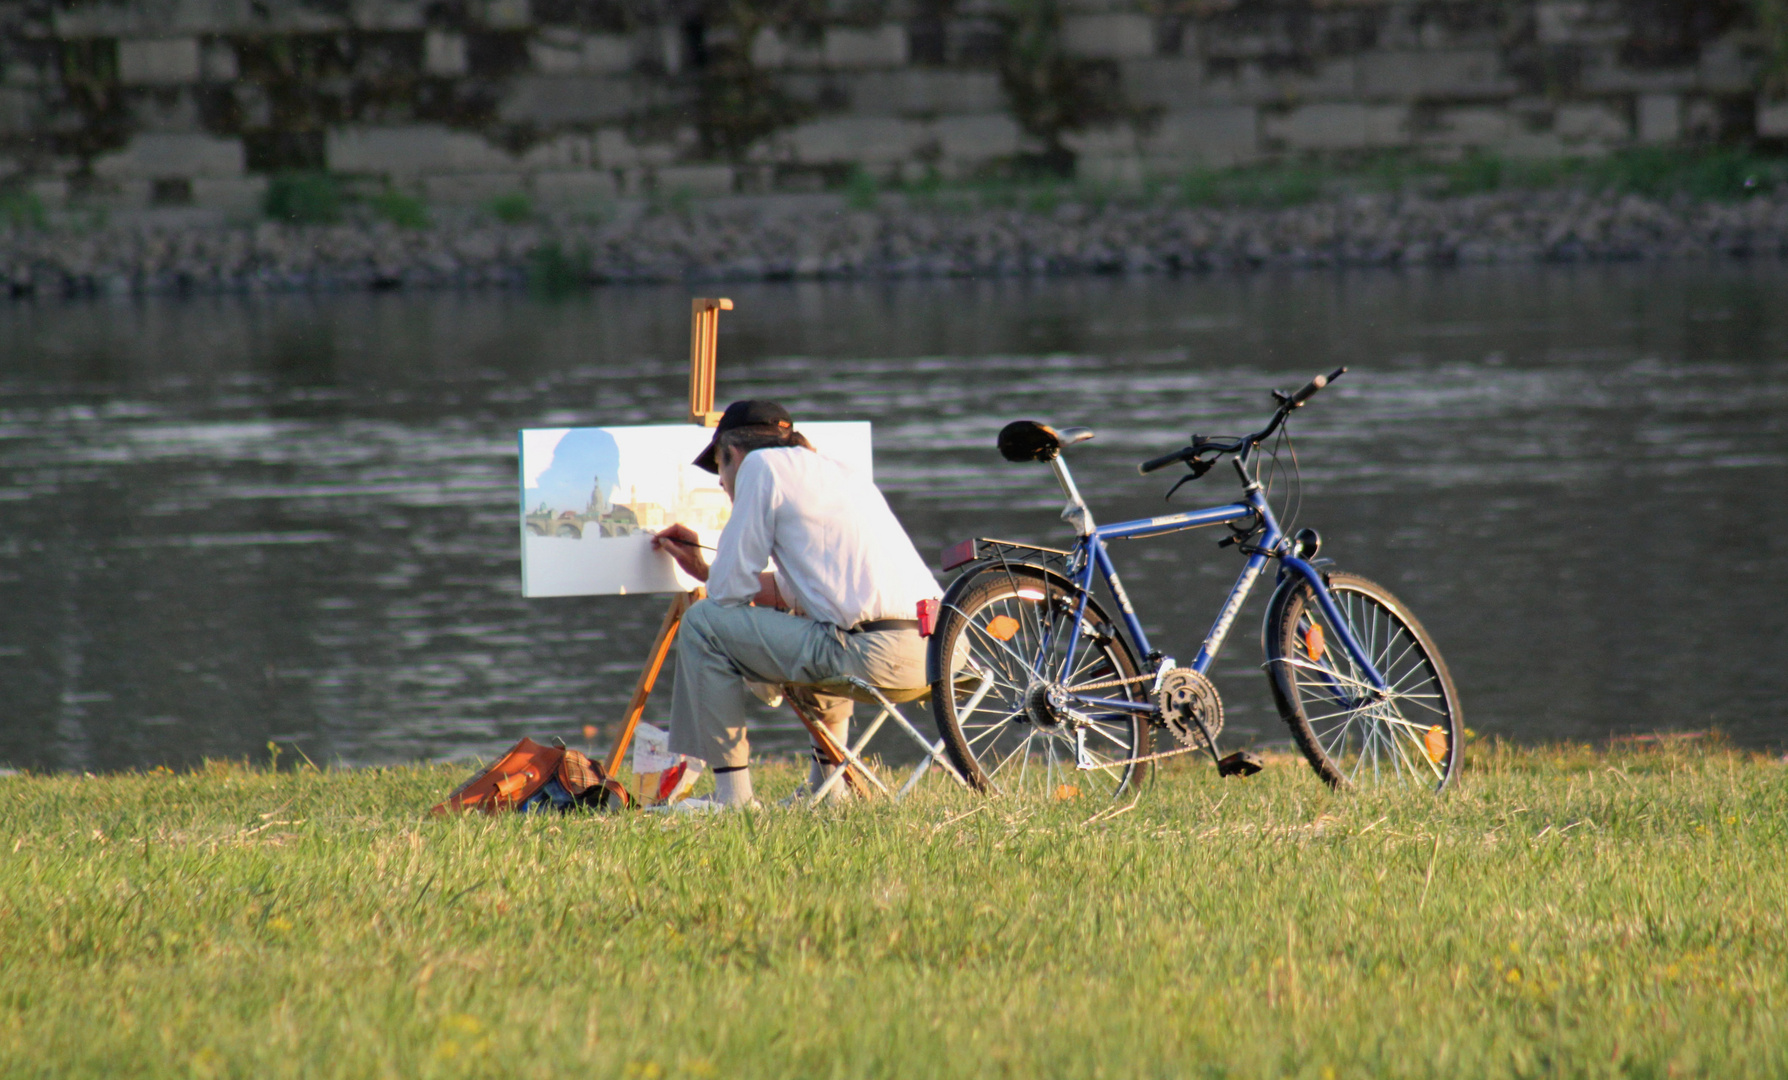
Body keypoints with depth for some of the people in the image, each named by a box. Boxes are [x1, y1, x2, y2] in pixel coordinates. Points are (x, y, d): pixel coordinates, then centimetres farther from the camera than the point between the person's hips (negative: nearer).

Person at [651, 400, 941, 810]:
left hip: (873, 653, -9)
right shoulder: (843, 472, 28)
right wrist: (703, 568, 41)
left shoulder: (761, 465, 3)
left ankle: (732, 793, 2)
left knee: (704, 622, 2)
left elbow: (729, 591, 0)